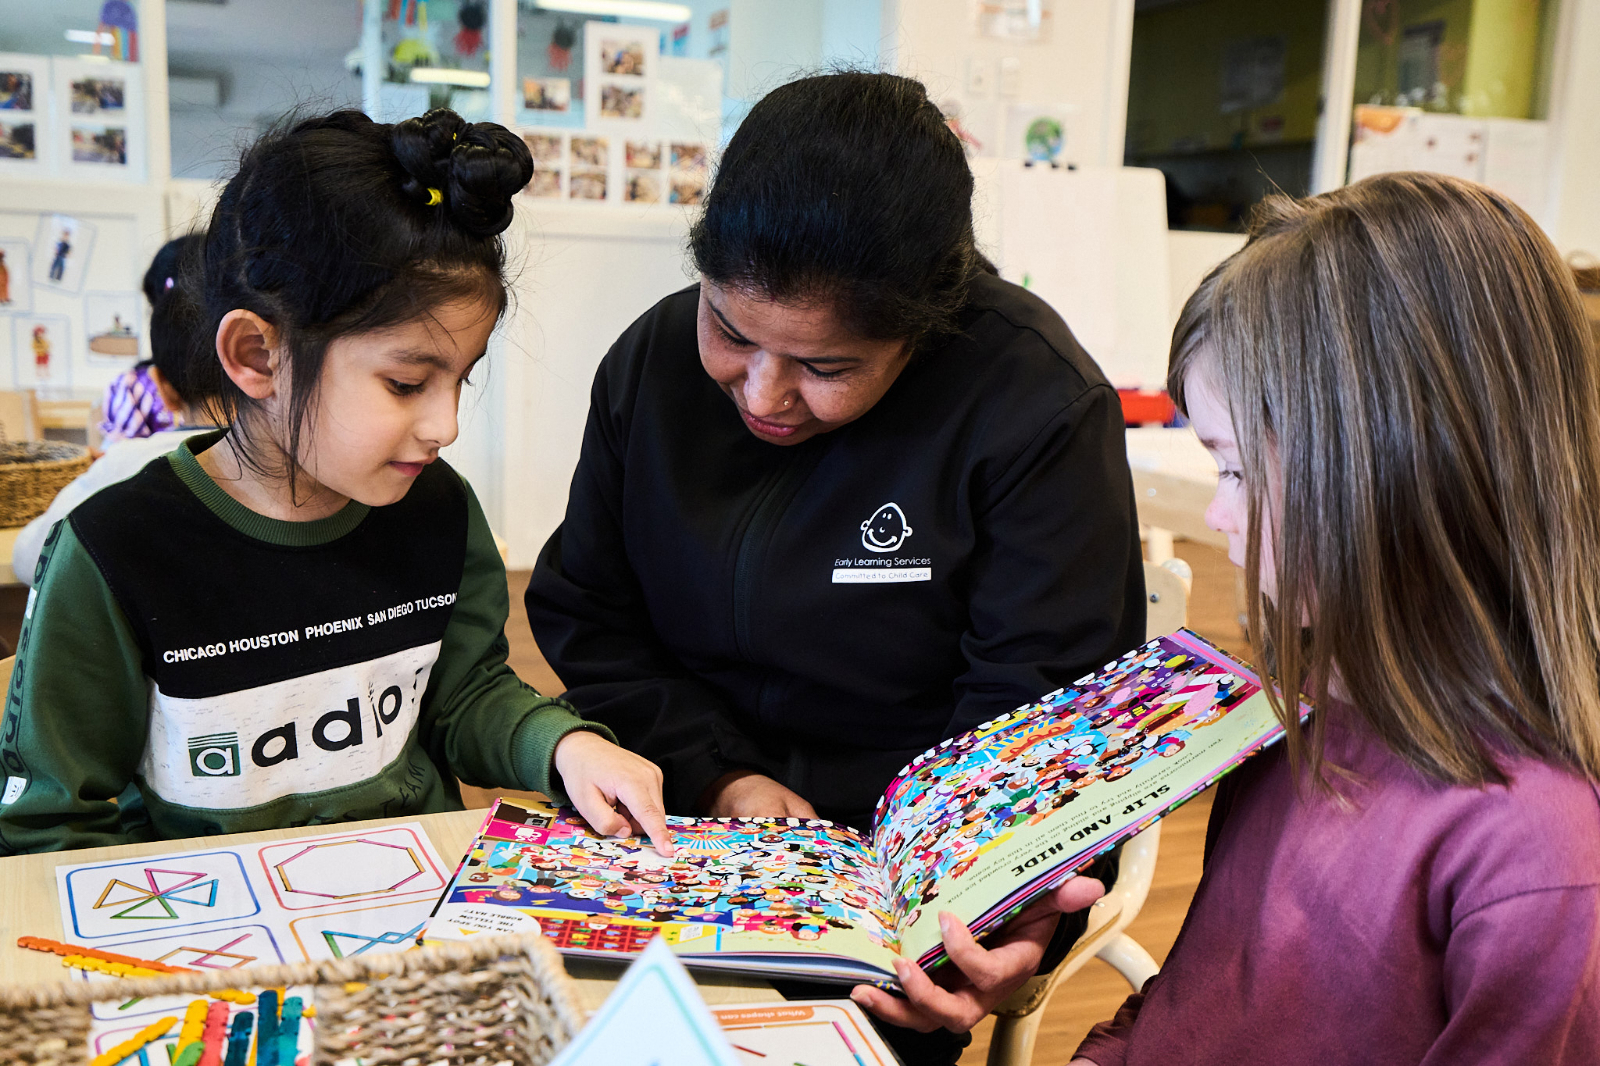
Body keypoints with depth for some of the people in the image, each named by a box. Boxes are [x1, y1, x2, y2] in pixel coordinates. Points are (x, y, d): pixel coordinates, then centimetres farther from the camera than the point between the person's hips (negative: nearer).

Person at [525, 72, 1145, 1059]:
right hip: (687, 817, 3)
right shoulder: (656, 359, -2)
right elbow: (584, 615, 6)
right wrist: (718, 774, -8)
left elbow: (1042, 713, -14)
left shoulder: (1041, 410, -17)